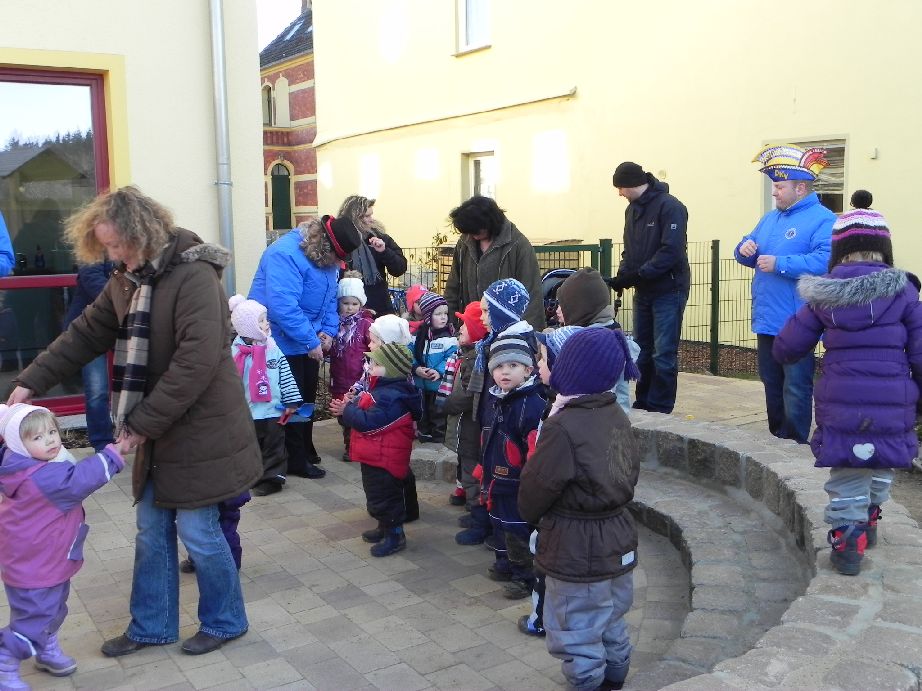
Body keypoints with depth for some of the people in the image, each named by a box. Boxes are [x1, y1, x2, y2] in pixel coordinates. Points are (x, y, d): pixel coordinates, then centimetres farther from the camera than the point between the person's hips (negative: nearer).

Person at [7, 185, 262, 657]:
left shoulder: (193, 275, -21)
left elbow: (198, 361, -26)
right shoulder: (126, 280, 7)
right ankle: (151, 626, 32)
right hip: (157, 428, 8)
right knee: (151, 529, 15)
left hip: (200, 427, -8)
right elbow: (84, 335, 13)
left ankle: (225, 621, 24)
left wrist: (144, 421, -21)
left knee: (197, 530, 2)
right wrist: (30, 382, 5)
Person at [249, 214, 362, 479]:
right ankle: (296, 461, 11)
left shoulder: (327, 259, 1)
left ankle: (306, 449, 34)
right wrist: (311, 342, -31)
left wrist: (329, 330, -6)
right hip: (284, 342, -8)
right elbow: (284, 306, -35)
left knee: (307, 397, 18)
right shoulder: (285, 255, -28)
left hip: (310, 341, 9)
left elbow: (330, 297, 9)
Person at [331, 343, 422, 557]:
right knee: (376, 495, 23)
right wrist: (349, 407, -1)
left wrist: (347, 410, -16)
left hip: (383, 459, -11)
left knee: (383, 497, 0)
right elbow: (365, 410, 18)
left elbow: (368, 422, -31)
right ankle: (385, 527, 38)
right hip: (375, 457, 11)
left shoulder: (390, 397, -27)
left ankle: (395, 535, 13)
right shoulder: (383, 389, 8)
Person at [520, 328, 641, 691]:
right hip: (619, 543, 8)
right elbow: (629, 473, 9)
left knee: (578, 639, 8)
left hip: (577, 555, -8)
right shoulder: (617, 415, 0)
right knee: (612, 627, 25)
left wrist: (531, 516, 4)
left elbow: (534, 492, -17)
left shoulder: (563, 427, -25)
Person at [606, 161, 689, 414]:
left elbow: (671, 251, -21)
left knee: (663, 353, -5)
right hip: (644, 291, 8)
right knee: (642, 351, 12)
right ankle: (642, 405, 23)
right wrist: (622, 275, -3)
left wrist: (637, 275, -23)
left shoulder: (670, 207, -13)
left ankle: (660, 410, 3)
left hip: (668, 291, -8)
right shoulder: (632, 209, 12)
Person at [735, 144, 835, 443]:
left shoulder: (822, 220, -11)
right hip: (767, 320, 9)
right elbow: (749, 246, 21)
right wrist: (745, 248, -3)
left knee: (795, 389, -3)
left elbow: (825, 261, -25)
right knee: (772, 385, 17)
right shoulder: (770, 218, 17)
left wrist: (779, 263, -24)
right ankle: (775, 440, 30)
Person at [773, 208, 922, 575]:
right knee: (881, 469, 24)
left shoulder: (822, 295, -1)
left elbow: (786, 348, 5)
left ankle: (847, 538, 8)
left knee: (847, 477, 11)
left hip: (841, 407, -1)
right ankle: (868, 521, 39)